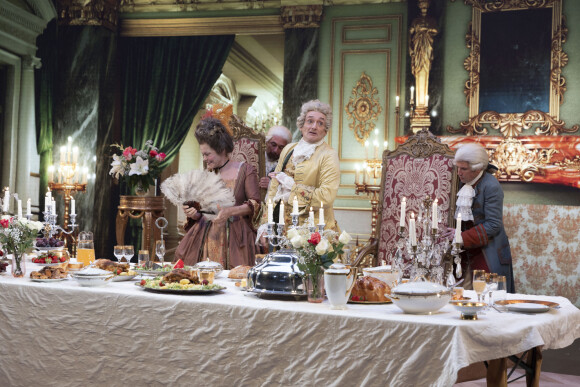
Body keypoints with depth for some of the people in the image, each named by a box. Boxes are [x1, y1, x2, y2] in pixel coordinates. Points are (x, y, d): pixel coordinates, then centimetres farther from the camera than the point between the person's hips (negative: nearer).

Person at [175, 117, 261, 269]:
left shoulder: (245, 170, 3)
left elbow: (255, 204, -5)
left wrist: (230, 211, -20)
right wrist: (193, 213, -4)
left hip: (234, 240, -4)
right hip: (207, 238, 4)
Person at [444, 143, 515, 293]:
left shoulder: (491, 186, -14)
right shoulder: (466, 184, 10)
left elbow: (493, 225, -17)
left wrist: (463, 237, -20)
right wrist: (455, 232, 3)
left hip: (488, 257, -7)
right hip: (468, 254, 7)